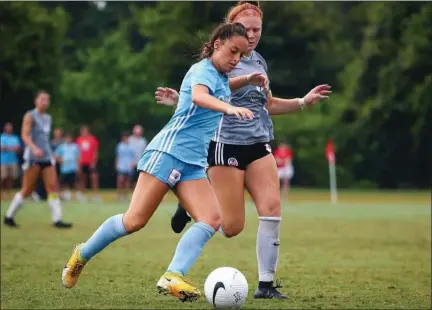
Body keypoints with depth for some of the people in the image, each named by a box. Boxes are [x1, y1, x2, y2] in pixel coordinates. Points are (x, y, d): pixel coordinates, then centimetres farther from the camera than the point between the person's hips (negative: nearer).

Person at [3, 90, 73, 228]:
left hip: (47, 157, 6)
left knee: (53, 187, -5)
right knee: (27, 190, -2)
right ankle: (9, 216, 11)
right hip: (33, 158, -6)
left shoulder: (48, 118, 16)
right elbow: (25, 135, -16)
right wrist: (34, 148, -31)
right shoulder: (30, 116, -5)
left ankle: (57, 220, -8)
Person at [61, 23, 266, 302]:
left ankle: (173, 277, -23)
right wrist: (230, 108, -49)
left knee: (212, 219, -14)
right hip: (170, 150, -9)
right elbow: (199, 96, -32)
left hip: (193, 163, 9)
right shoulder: (203, 70, -8)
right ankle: (82, 256, 11)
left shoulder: (220, 76, 18)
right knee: (135, 220, -10)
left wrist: (247, 81, 27)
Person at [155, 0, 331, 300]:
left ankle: (266, 284, -1)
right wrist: (178, 100, -25)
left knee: (272, 210, -10)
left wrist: (304, 101, 17)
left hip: (258, 144, 6)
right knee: (232, 227, -5)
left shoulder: (259, 61, 12)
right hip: (227, 144, -6)